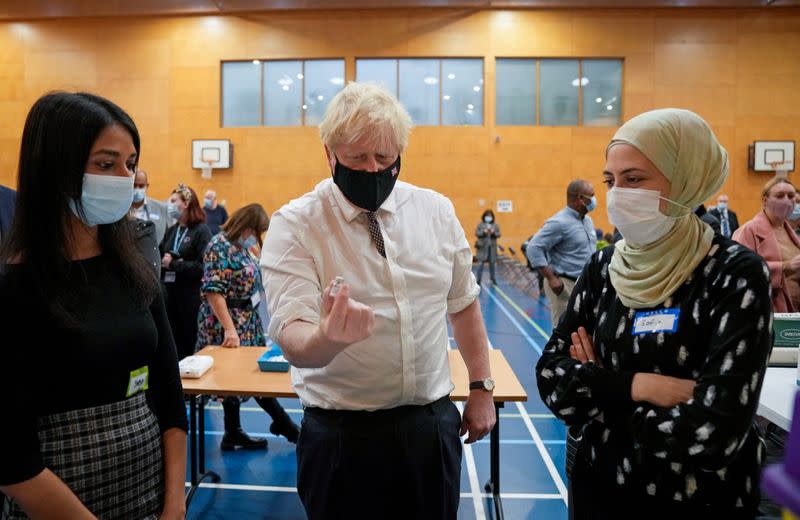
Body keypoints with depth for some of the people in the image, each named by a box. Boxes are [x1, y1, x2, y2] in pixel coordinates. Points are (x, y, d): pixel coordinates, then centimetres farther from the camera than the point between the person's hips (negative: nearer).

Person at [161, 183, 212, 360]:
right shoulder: (171, 231, 13)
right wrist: (164, 263, -12)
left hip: (191, 297, -6)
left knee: (191, 345, 5)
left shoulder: (201, 231, -7)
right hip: (169, 294, 6)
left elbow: (203, 267, -17)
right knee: (172, 344, 12)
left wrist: (174, 264, -13)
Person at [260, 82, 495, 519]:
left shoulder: (437, 210, 1)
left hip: (433, 424, 3)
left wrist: (482, 386, 8)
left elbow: (463, 301, 10)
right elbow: (292, 337, -20)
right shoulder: (294, 225, -10)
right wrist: (327, 338, -41)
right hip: (342, 434, -3)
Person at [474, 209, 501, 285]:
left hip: (492, 246, 3)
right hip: (483, 246, -3)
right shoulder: (480, 224, 2)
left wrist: (493, 232, -13)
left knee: (492, 262, 8)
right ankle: (478, 279, -3)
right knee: (481, 263, -7)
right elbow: (477, 233, -1)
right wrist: (483, 232, -16)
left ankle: (492, 278, 20)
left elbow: (498, 234, 6)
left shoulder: (495, 225, 8)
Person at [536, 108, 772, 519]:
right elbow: (550, 376, -6)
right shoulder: (604, 265, -4)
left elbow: (714, 433, -26)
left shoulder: (735, 275, -18)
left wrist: (595, 387, -14)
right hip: (597, 485, 4)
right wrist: (633, 385, -22)